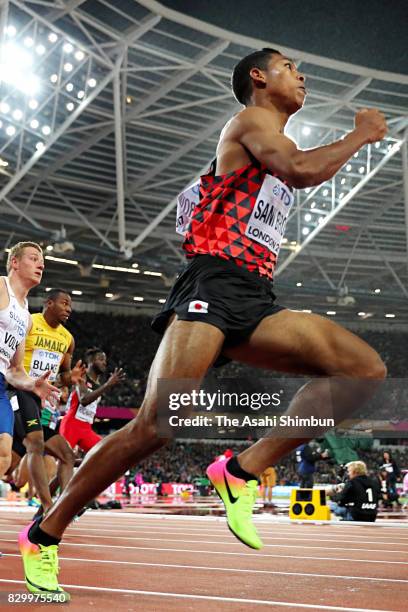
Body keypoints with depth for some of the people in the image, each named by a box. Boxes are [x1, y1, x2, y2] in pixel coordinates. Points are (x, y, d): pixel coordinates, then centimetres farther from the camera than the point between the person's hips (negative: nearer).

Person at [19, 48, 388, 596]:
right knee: (157, 425, -20)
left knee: (366, 370, -9)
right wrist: (360, 136, 0)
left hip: (257, 301, 8)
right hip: (212, 285, -8)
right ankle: (44, 535, -4)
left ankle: (243, 470, -10)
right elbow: (300, 170, -15)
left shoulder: (277, 145, 30)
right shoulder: (251, 119, 4)